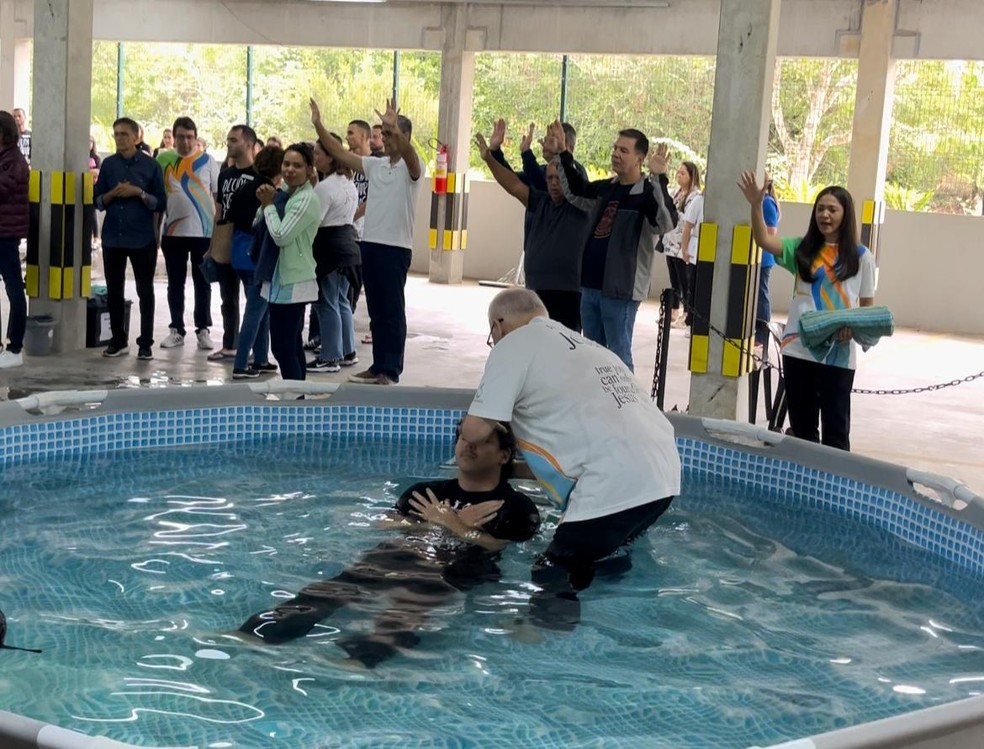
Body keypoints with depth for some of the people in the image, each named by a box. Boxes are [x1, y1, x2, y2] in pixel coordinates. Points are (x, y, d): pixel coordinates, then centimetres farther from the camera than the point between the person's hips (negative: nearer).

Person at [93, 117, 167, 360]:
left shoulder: (150, 165, -1)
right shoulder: (108, 164, 7)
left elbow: (160, 202, -2)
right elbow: (98, 201, 8)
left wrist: (138, 193, -16)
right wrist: (113, 193, -11)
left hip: (143, 238, -3)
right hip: (113, 237, 3)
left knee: (145, 291, 3)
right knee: (114, 290, 7)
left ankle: (145, 343, 8)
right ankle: (118, 340, 18)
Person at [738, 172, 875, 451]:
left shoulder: (860, 256, 1)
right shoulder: (802, 249, 5)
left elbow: (867, 306, 5)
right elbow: (764, 241, -10)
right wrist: (756, 205, -23)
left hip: (838, 353, -2)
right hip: (798, 349, 3)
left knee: (835, 428, 5)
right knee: (801, 426, 12)